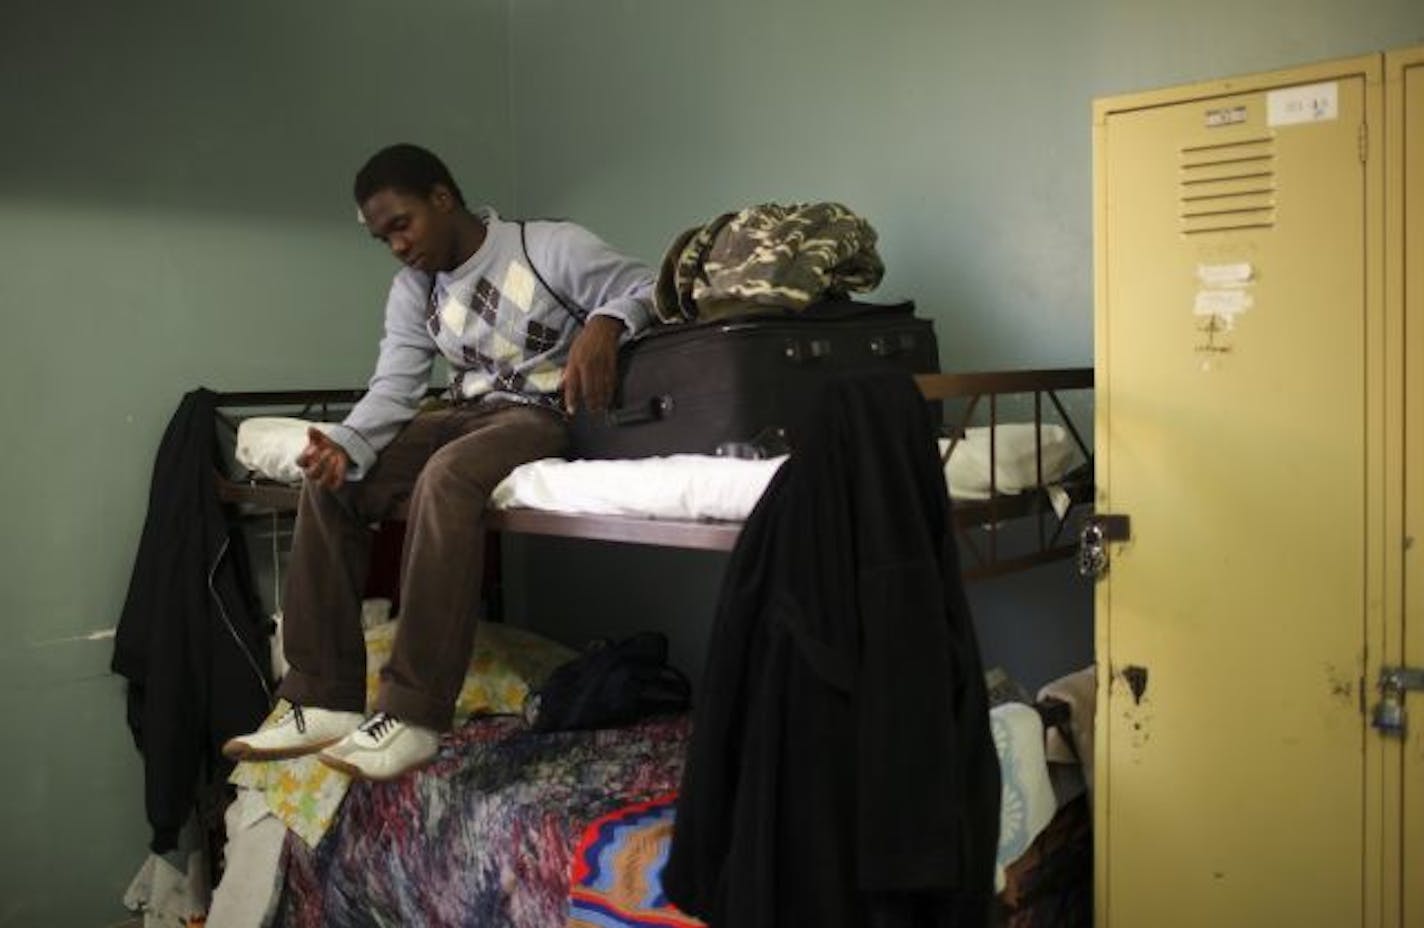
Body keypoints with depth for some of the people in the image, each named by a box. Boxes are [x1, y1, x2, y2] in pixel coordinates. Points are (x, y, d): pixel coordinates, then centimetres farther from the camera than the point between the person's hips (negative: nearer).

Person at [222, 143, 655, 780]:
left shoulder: (550, 247, -6)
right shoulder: (412, 292, 10)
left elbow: (646, 289, -7)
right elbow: (394, 388, 1)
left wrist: (603, 323, -30)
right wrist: (345, 445, -20)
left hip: (542, 414, -7)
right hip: (464, 415, 7)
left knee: (446, 477, -37)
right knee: (328, 483, -10)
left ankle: (412, 715, -34)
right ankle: (325, 701, -9)